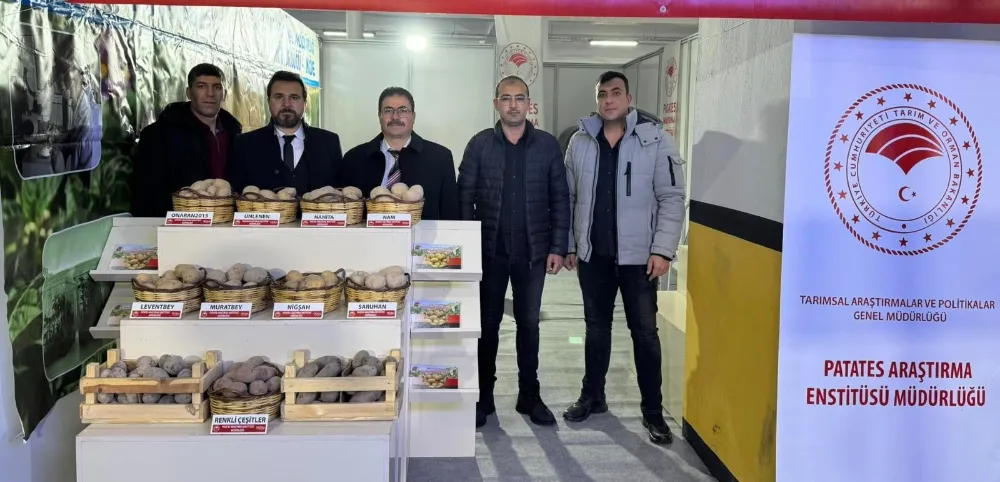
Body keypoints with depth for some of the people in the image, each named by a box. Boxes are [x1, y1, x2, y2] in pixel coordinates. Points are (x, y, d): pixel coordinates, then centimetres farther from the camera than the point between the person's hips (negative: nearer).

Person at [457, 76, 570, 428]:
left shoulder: (548, 145, 1)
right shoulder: (480, 145, 0)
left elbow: (560, 199, 2)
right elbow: (465, 198, -1)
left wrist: (558, 247, -4)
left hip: (533, 253, 1)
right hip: (490, 252, 0)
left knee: (529, 324, 11)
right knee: (487, 324, 8)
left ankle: (529, 396, 23)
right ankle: (484, 397, 20)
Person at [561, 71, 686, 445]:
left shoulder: (655, 140, -5)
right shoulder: (580, 142, 5)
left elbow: (672, 198, -7)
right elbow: (568, 198, 9)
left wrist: (663, 249, -13)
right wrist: (568, 245, 6)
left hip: (638, 255, -3)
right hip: (592, 255, 3)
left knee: (645, 333, 4)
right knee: (596, 328, 15)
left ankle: (653, 411, 16)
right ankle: (592, 396, 30)